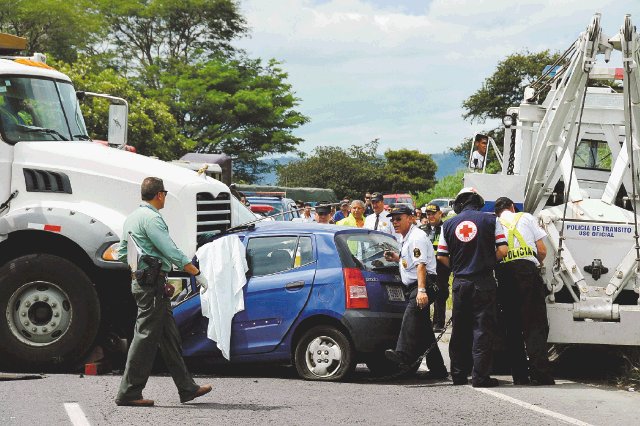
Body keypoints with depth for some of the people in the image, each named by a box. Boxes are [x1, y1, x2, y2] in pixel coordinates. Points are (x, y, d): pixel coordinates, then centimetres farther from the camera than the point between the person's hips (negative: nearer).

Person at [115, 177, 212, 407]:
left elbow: (121, 254, 22)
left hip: (140, 281, 10)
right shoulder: (151, 218, -14)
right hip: (152, 282, -10)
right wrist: (198, 274, -13)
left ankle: (186, 388, 15)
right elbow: (173, 253, -18)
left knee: (169, 336, 12)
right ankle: (129, 392, -6)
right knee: (146, 336, -8)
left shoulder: (132, 218, 18)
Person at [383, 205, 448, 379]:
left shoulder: (417, 237, -9)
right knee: (423, 326, 11)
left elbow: (421, 264, -20)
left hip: (424, 282, -11)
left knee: (411, 314, -31)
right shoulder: (406, 239, 22)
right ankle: (437, 369, 15)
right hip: (412, 287, 11)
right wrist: (396, 258, 19)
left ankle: (404, 353, -49)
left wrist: (421, 290, -30)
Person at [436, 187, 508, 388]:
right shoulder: (490, 220, -2)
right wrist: (488, 262, 11)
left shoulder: (449, 224, 5)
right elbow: (502, 250, -6)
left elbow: (442, 256, 3)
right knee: (482, 329, -1)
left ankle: (458, 374, 18)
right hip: (483, 281, -3)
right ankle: (480, 376, -6)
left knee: (460, 330, 13)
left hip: (460, 282, 3)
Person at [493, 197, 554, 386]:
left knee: (512, 327, 8)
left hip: (502, 273, 2)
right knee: (535, 324, -5)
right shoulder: (526, 218, 15)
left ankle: (520, 376, 4)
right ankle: (540, 374, -16)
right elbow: (542, 251, 12)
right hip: (527, 269, -2)